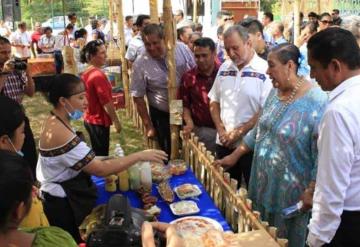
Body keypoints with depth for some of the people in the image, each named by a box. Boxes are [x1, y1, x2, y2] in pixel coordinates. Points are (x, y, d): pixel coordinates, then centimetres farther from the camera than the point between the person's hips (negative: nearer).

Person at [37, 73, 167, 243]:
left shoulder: (55, 122, 2)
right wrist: (139, 156, -25)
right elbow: (100, 170, -29)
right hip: (64, 205, -9)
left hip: (67, 198, 9)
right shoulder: (59, 133, -29)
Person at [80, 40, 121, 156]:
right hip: (99, 121, -9)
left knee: (96, 154, 18)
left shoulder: (86, 73, 6)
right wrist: (116, 121, -11)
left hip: (89, 119, 9)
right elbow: (106, 103, -21)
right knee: (101, 156, 1)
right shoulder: (98, 75, -22)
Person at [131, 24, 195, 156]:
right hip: (162, 114, -2)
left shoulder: (181, 48, -11)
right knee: (169, 154, 8)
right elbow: (138, 97, -9)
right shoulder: (140, 64, -16)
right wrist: (148, 125, -7)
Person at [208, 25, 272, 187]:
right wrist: (221, 131, -1)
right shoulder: (224, 68, 8)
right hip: (224, 143, 5)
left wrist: (239, 132, -13)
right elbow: (214, 101, 12)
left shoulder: (264, 70, -11)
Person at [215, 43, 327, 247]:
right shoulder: (275, 92, 2)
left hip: (291, 191, -7)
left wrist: (311, 191, -21)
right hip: (264, 183, 7)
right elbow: (260, 129, 13)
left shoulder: (316, 100, -22)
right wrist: (235, 156, 14)